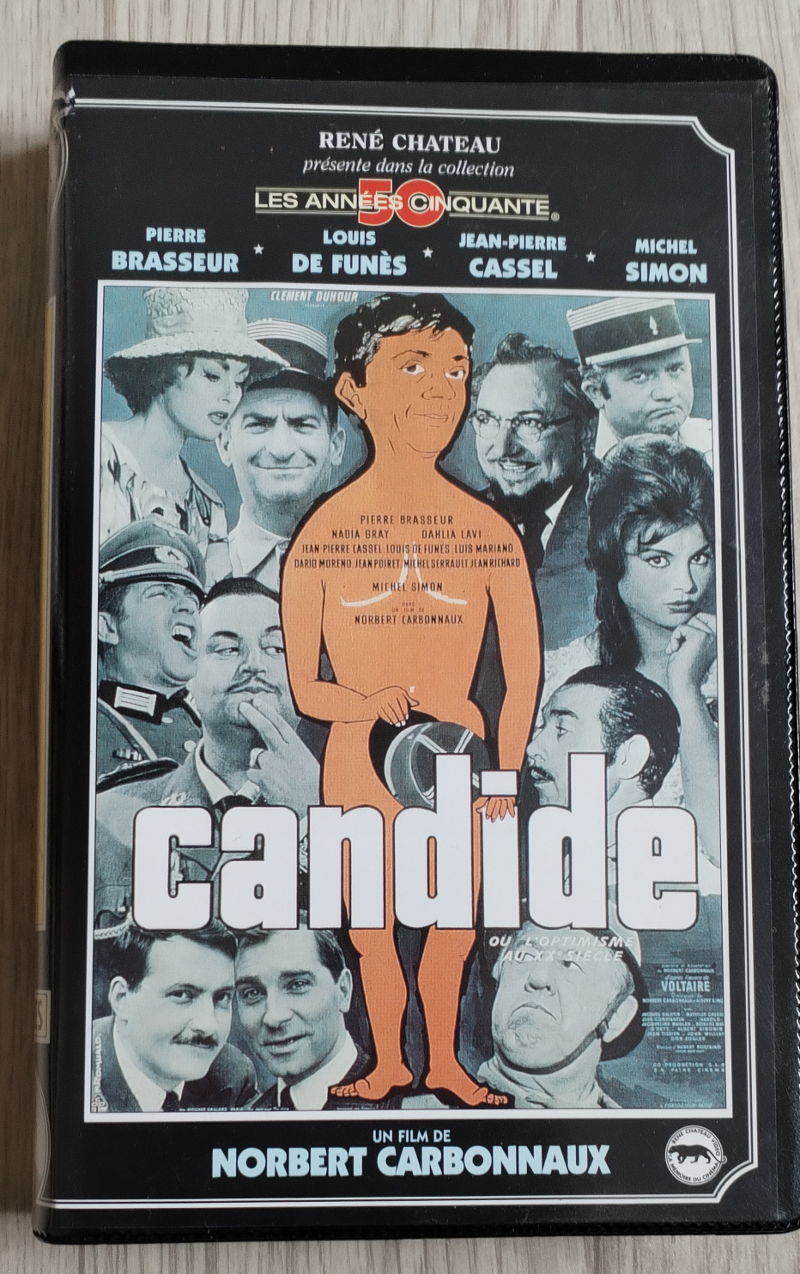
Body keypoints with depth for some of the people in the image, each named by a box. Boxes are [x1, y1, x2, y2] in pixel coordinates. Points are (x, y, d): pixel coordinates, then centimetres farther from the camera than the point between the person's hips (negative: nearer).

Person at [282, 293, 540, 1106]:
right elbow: (301, 686, -4)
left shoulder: (487, 530, -2)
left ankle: (443, 1062, 34)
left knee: (454, 925, 11)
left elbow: (523, 671, 3)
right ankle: (389, 1063, 33)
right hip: (361, 760, -1)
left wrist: (504, 772, 0)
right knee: (374, 926, 11)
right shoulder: (323, 530, -7)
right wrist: (367, 702, -22)